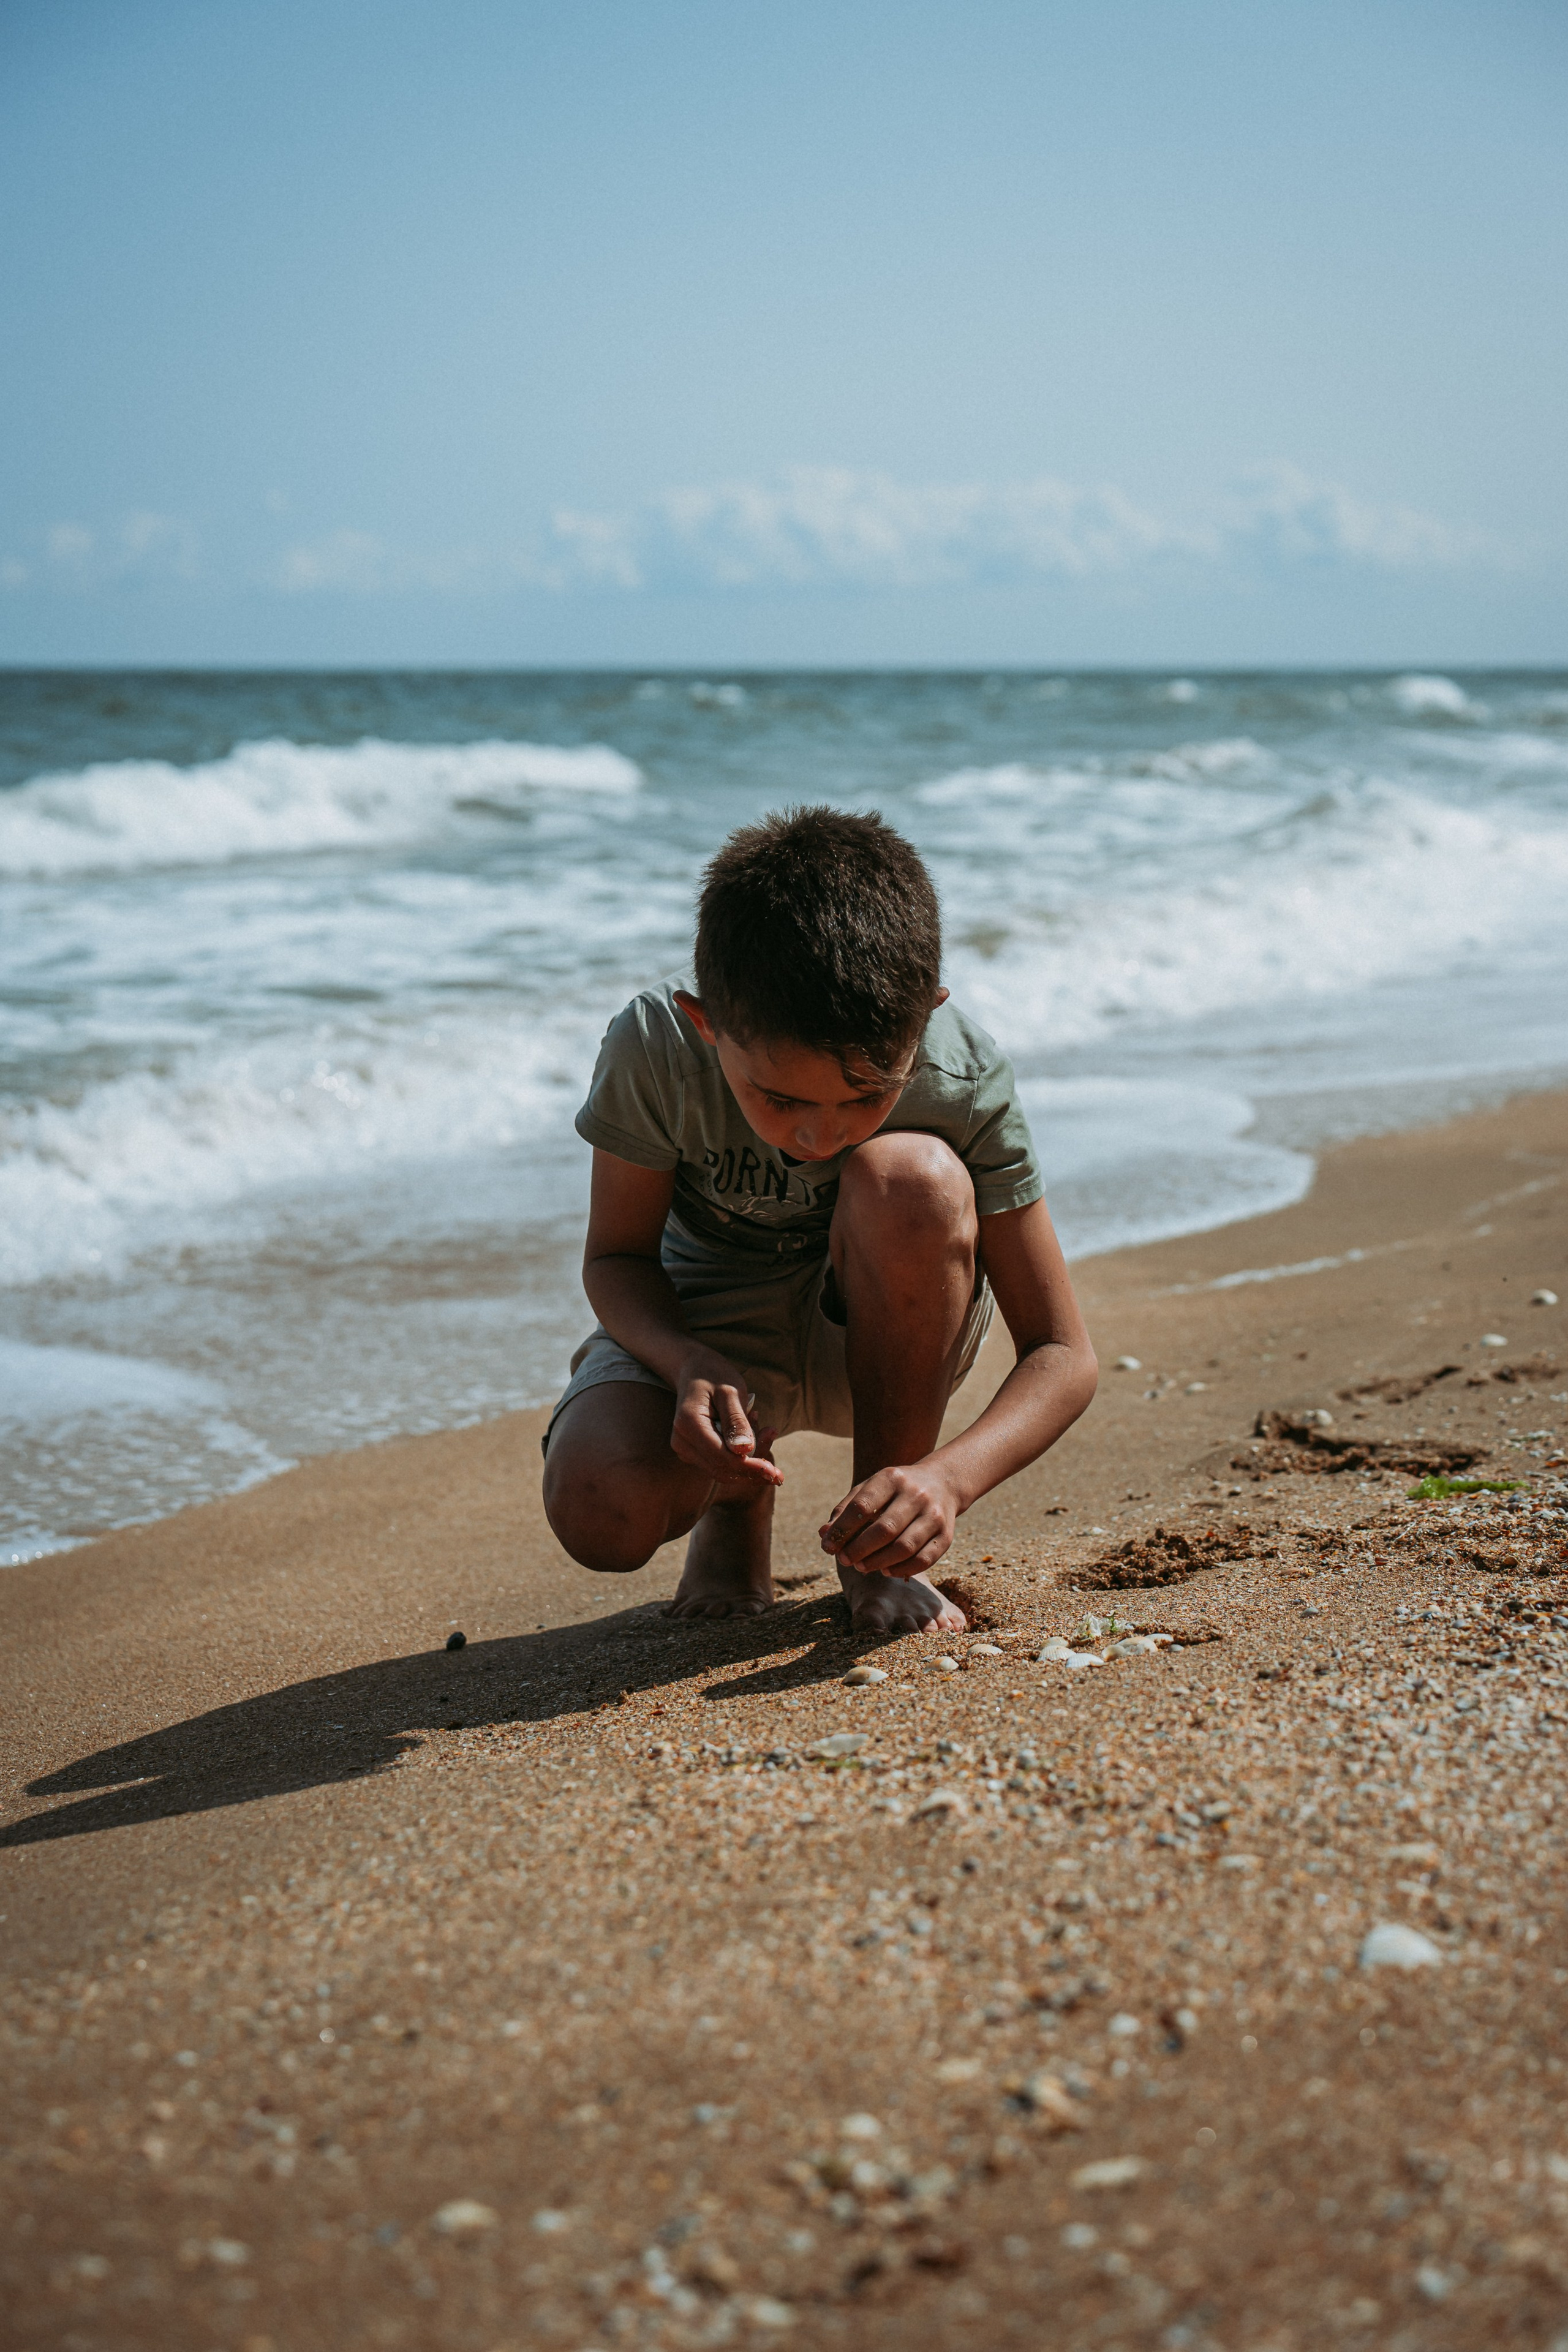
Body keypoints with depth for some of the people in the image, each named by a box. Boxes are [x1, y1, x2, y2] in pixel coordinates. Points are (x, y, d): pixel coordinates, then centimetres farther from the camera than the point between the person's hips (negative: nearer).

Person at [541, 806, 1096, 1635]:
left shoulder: (967, 1083, -28)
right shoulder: (651, 1050, -28)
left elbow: (1061, 1355, -22)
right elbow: (616, 1257, -12)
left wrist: (949, 1475, -42)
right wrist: (691, 1366, -34)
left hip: (878, 1337, 1)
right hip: (704, 1326, 0)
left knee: (913, 1175, -35)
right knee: (600, 1517, -32)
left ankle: (883, 1552, -14)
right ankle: (738, 1497, 9)